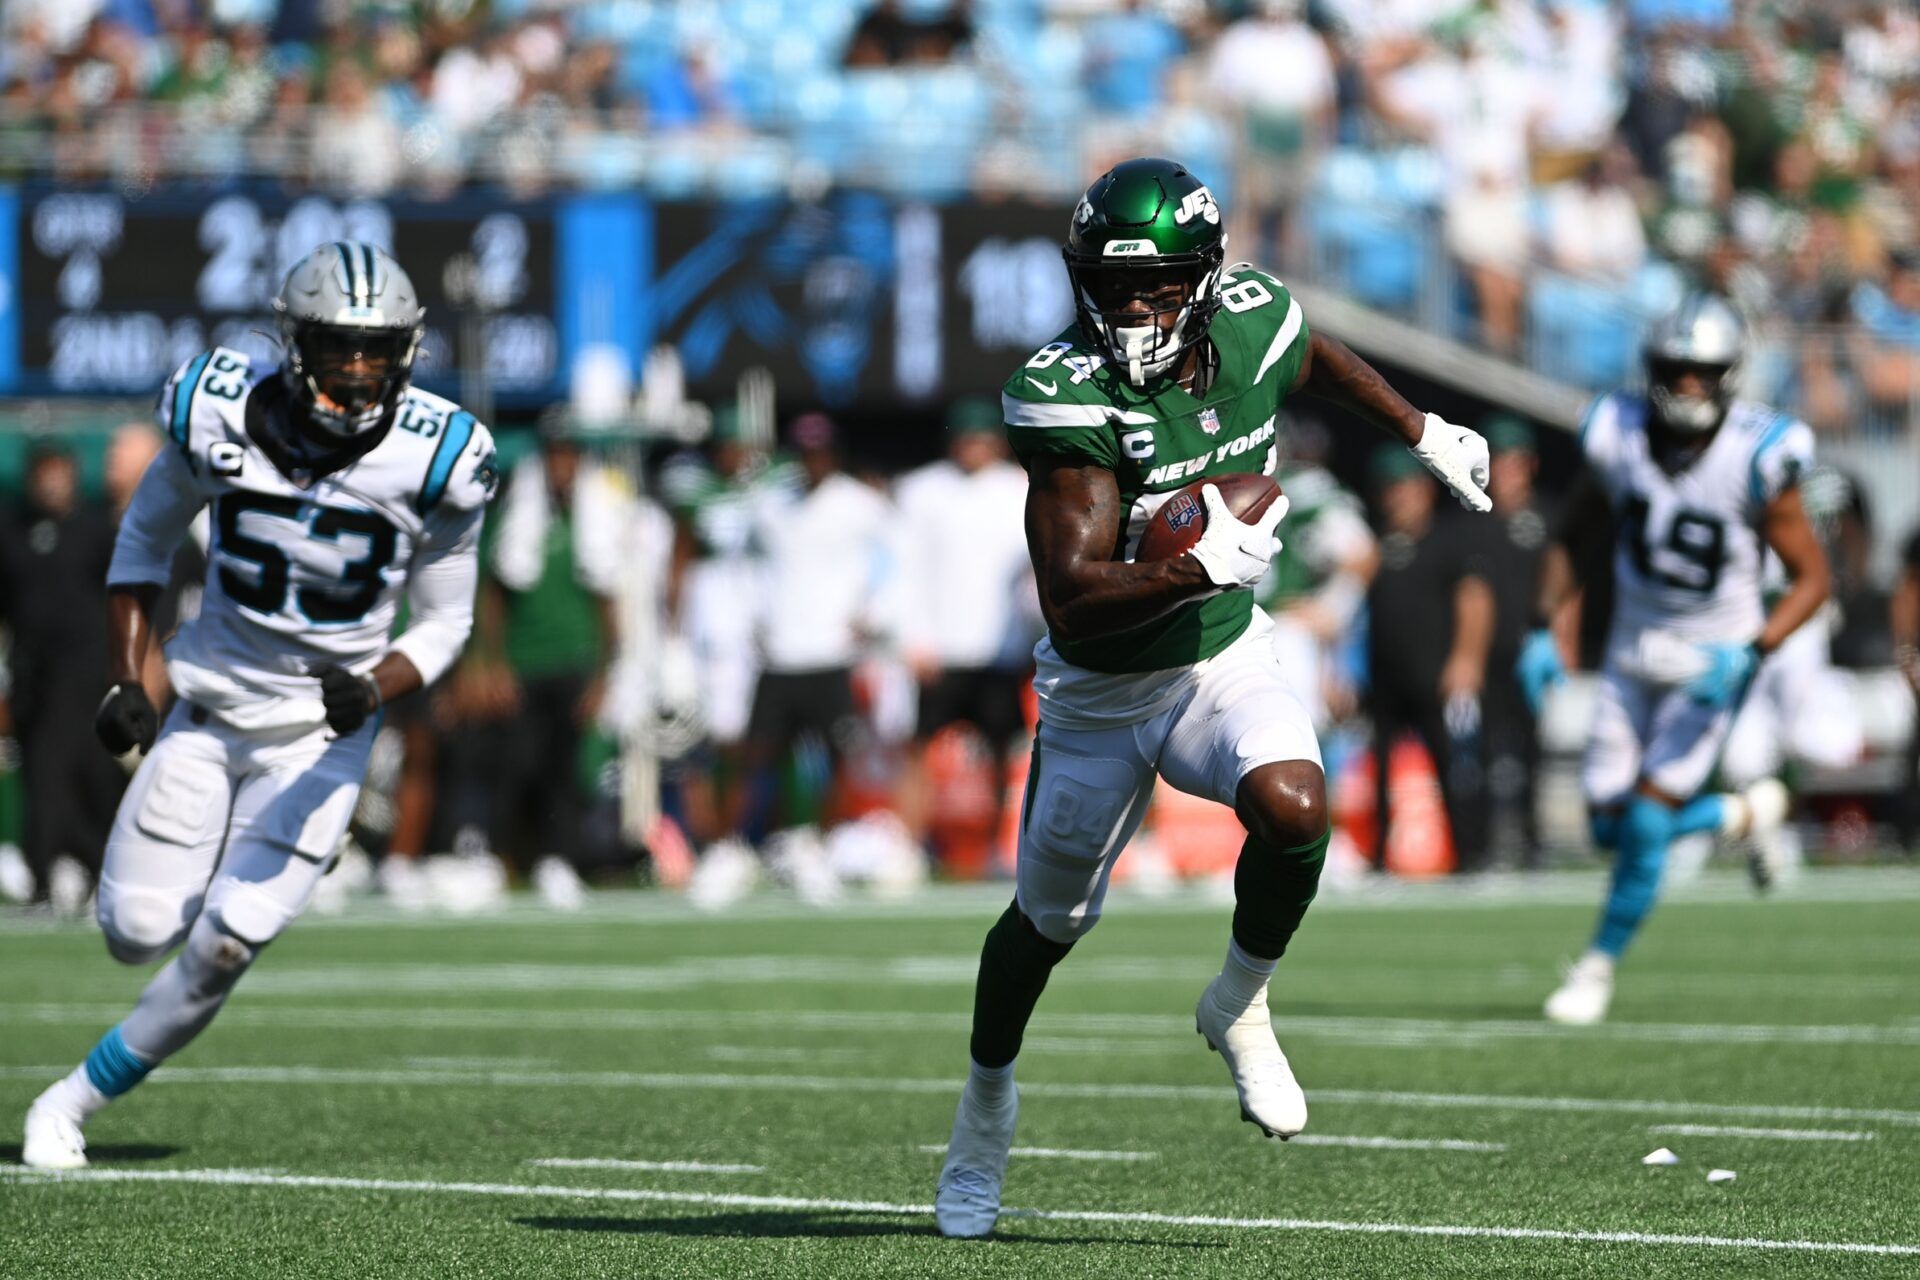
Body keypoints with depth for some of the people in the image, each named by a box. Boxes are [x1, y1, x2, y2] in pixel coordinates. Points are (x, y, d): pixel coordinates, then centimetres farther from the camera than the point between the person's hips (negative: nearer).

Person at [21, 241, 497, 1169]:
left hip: (324, 732, -1)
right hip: (210, 708, 2)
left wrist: (374, 689, -23)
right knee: (138, 933, 1)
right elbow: (145, 537, 5)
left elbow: (445, 621, -3)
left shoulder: (431, 459, -15)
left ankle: (77, 1097, 7)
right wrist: (123, 684, -2)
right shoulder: (222, 417, -13)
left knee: (226, 944, -12)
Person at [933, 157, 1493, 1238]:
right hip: (1103, 691, -2)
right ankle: (989, 1097, 43)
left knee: (1294, 808, -28)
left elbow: (1318, 361, 14)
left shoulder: (1253, 324, -15)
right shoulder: (1068, 394, -29)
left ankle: (1240, 1004, 1)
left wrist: (1426, 434, 24)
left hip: (1225, 660, 2)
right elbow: (1071, 603, -34)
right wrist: (1202, 569, -46)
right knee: (1048, 923, 13)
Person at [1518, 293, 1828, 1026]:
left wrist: (1750, 656, -26)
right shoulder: (1619, 440, -11)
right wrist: (1542, 630, -6)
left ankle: (1599, 967, 8)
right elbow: (1569, 539, 6)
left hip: (1712, 664, -4)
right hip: (1635, 653, 4)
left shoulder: (1756, 461, -21)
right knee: (1610, 824, 5)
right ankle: (1744, 815, 32)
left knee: (1647, 823, -12)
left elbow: (1810, 578, -13)